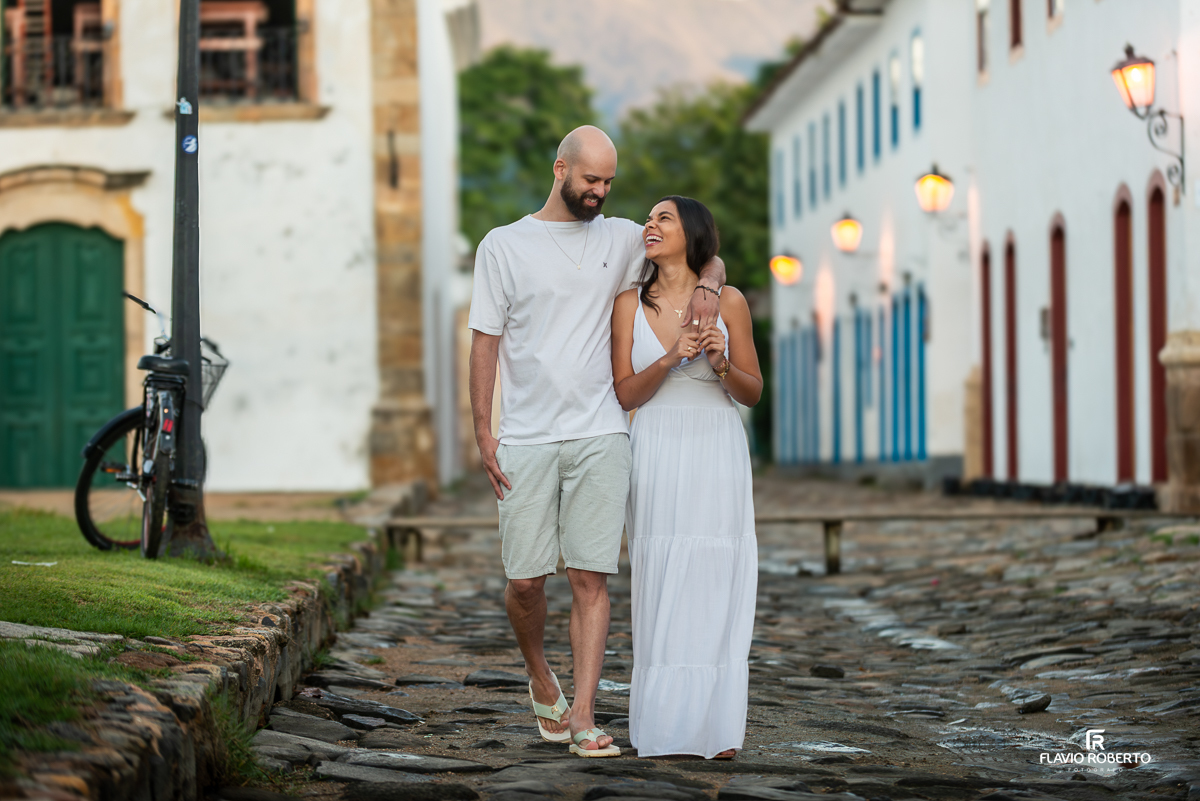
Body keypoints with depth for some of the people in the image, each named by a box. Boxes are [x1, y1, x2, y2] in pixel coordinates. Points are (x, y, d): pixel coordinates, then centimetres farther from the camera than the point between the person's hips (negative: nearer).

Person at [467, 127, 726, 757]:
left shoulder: (621, 239, 11)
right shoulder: (504, 246, 5)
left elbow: (707, 255, 18)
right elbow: (485, 344, 4)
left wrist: (706, 283, -6)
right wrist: (483, 433, -3)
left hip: (600, 437, 1)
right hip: (526, 441, -1)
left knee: (591, 579, -5)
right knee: (525, 579, 0)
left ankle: (582, 717, -4)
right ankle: (540, 678, 29)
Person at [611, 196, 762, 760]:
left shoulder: (728, 302, 2)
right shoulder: (630, 304, 5)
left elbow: (752, 393, 6)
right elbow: (625, 394, 2)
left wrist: (721, 363, -14)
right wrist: (671, 358, -14)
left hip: (716, 456, -1)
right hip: (656, 454, 1)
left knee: (715, 584, -4)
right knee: (660, 584, -2)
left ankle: (717, 726, 1)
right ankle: (663, 724, 4)